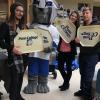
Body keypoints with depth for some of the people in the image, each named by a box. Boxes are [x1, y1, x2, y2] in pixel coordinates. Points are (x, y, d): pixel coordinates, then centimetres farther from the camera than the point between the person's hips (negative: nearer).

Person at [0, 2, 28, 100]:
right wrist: (11, 48, -25)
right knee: (14, 80, -1)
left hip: (24, 56, 7)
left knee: (20, 78, 17)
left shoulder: (23, 26, 12)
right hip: (13, 57, -6)